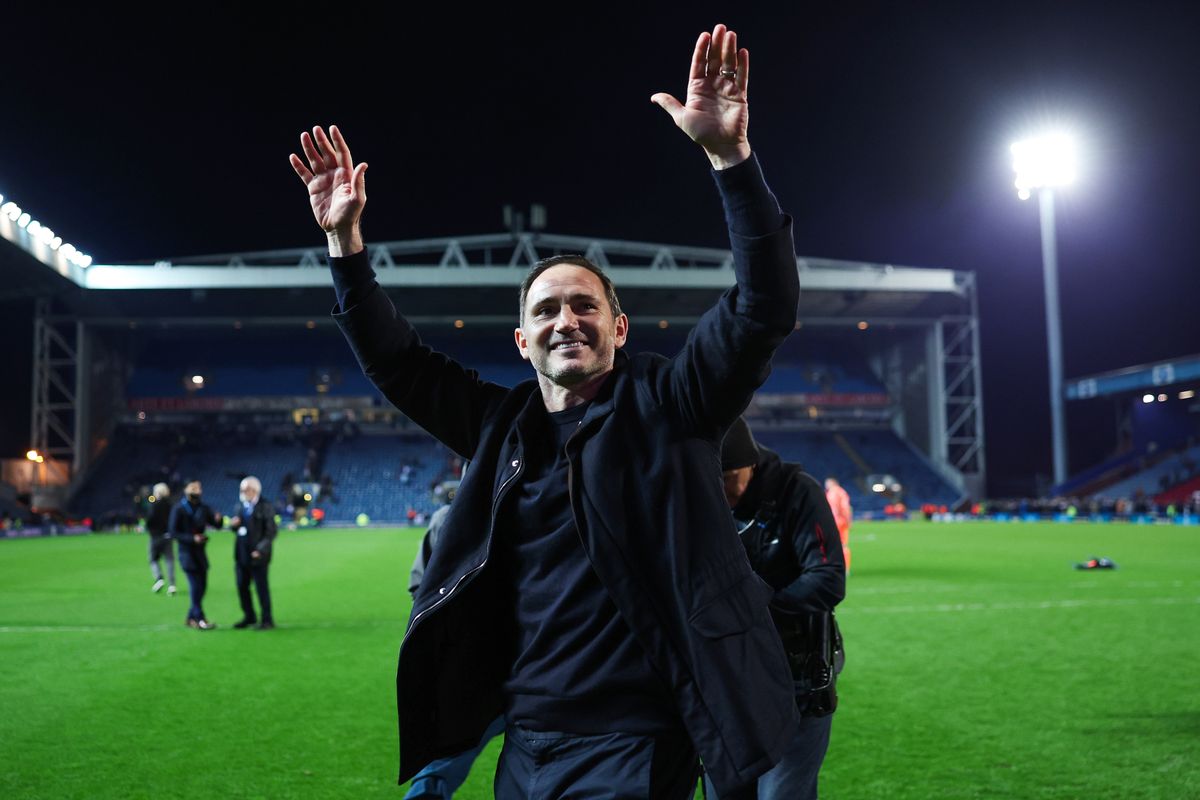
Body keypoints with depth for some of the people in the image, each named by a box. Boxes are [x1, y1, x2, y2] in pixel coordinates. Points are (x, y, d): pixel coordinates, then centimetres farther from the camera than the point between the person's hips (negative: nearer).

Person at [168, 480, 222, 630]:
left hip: (200, 551, 6)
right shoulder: (179, 509, -7)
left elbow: (217, 525, 7)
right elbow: (173, 532, -11)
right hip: (187, 551, -6)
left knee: (201, 585, 7)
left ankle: (192, 617, 19)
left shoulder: (203, 509, 8)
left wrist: (217, 520, -17)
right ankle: (199, 619, -10)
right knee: (195, 585, -12)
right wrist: (192, 538, -20)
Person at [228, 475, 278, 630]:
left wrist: (261, 549, -21)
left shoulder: (265, 507, -10)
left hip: (257, 554, -7)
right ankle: (249, 616, 27)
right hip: (241, 554, 7)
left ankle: (267, 619, 11)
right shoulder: (240, 506, 11)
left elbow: (271, 532, -13)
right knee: (242, 586, 12)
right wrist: (233, 524, -3)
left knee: (262, 588, 0)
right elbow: (236, 528, 20)